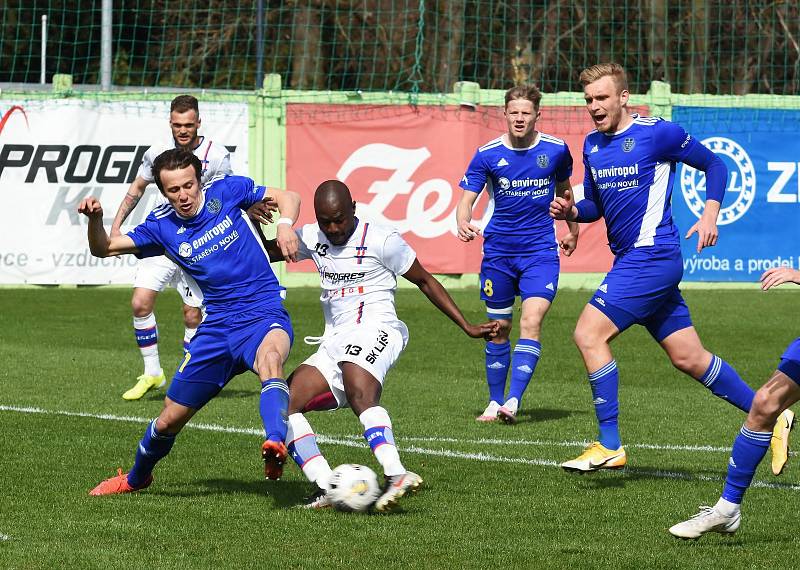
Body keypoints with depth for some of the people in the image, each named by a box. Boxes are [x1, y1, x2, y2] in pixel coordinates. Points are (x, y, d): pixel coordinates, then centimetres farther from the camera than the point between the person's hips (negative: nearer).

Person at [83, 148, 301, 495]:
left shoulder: (227, 191, -3)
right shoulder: (162, 226, 3)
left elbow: (288, 197, 5)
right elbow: (103, 249, 6)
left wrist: (285, 226, -16)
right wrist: (95, 219, -14)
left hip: (264, 316, -4)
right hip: (217, 328, 4)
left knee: (270, 358, -42)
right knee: (169, 419, 9)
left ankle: (275, 444, -63)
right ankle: (136, 478, 39)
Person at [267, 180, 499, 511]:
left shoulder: (381, 240, 0)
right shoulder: (311, 238, 16)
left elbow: (424, 281, 7)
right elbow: (266, 254, 27)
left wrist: (467, 327, 5)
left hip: (374, 331, -7)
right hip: (334, 344, 7)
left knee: (359, 394, -37)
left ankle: (397, 475, -56)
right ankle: (326, 488, -21)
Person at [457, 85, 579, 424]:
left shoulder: (555, 150, -2)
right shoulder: (488, 154, -5)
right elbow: (467, 198, -6)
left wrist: (573, 230, 28)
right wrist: (463, 223, -29)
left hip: (540, 251, -1)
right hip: (498, 252, 1)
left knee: (531, 322, -18)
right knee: (499, 329, 8)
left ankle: (513, 402, -22)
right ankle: (495, 402, 21)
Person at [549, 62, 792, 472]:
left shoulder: (657, 133, -9)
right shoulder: (592, 145, 12)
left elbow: (715, 165, 0)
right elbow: (594, 204, 22)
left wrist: (710, 213, -13)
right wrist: (571, 211, 0)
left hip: (652, 254, -8)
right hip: (631, 259, 8)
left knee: (589, 334, -16)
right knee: (688, 358, 10)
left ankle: (609, 446, -12)